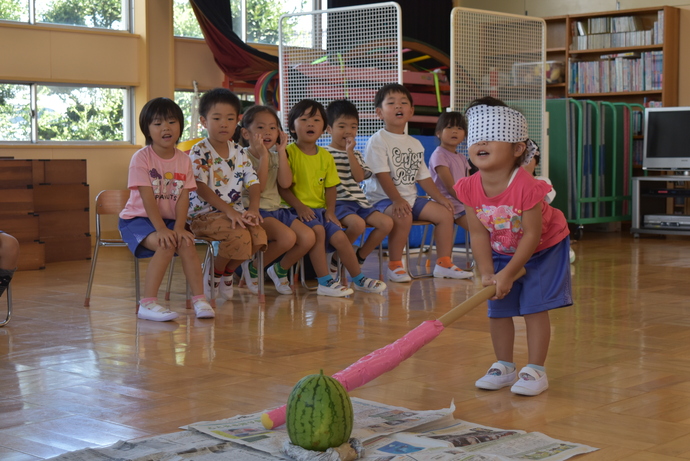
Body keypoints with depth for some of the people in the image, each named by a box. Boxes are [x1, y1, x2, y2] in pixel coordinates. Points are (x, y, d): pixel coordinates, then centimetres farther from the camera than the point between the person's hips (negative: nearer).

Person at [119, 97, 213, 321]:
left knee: (187, 243, -24)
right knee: (166, 245, -30)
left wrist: (179, 227, -19)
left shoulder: (184, 160, 3)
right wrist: (161, 229, -28)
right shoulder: (141, 158, -12)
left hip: (169, 219, 4)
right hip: (137, 219, -4)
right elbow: (148, 198, -19)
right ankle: (147, 303, -27)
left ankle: (199, 299, -19)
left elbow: (183, 198, -4)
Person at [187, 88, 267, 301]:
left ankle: (227, 272, 5)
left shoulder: (238, 152, 11)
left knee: (259, 235, -21)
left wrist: (253, 208, -14)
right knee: (238, 235, -31)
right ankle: (213, 276, -3)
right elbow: (201, 188, -16)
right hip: (204, 213, -6)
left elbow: (253, 182, 6)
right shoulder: (199, 152, -6)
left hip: (236, 211, 6)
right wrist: (228, 211, -24)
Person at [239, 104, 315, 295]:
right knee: (287, 237, -30)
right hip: (256, 211, -7)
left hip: (277, 209, 7)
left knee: (308, 237, -13)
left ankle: (280, 269, 12)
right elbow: (259, 186, -17)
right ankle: (254, 269, -6)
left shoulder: (275, 156, 15)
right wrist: (263, 155, -17)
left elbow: (286, 183, -3)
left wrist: (281, 151, -3)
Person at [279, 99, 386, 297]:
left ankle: (359, 278, 7)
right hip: (297, 210, -5)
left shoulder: (326, 156, 11)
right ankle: (324, 282, -24)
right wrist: (298, 206, -21)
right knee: (317, 230, -29)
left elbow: (330, 187, 12)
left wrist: (330, 211, -2)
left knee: (340, 237, -9)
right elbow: (283, 187, -11)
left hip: (320, 210, 6)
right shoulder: (289, 152, -7)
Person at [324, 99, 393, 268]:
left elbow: (359, 177, 1)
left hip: (358, 201, 6)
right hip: (338, 202, -6)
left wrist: (350, 152, -4)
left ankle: (359, 258, 1)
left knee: (387, 223, -12)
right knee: (358, 223, -34)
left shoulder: (356, 154, 19)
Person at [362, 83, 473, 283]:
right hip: (383, 199, -8)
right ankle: (394, 266, -21)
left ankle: (444, 263, 5)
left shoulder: (415, 144, 15)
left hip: (411, 198, 8)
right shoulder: (377, 141, -7)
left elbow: (424, 177, 17)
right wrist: (397, 200, -26)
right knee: (403, 216, -35)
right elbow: (382, 175, -17)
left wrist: (440, 197, 4)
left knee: (444, 212, -2)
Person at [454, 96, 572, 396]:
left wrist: (508, 274, -24)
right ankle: (504, 367, 21)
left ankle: (535, 370, 2)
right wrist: (487, 274, -18)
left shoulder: (526, 186, -34)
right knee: (498, 309, 6)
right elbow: (478, 234, -12)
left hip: (543, 249, -5)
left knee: (534, 306, -8)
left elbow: (532, 235, -28)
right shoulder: (469, 189, -19)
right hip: (501, 252, 5)